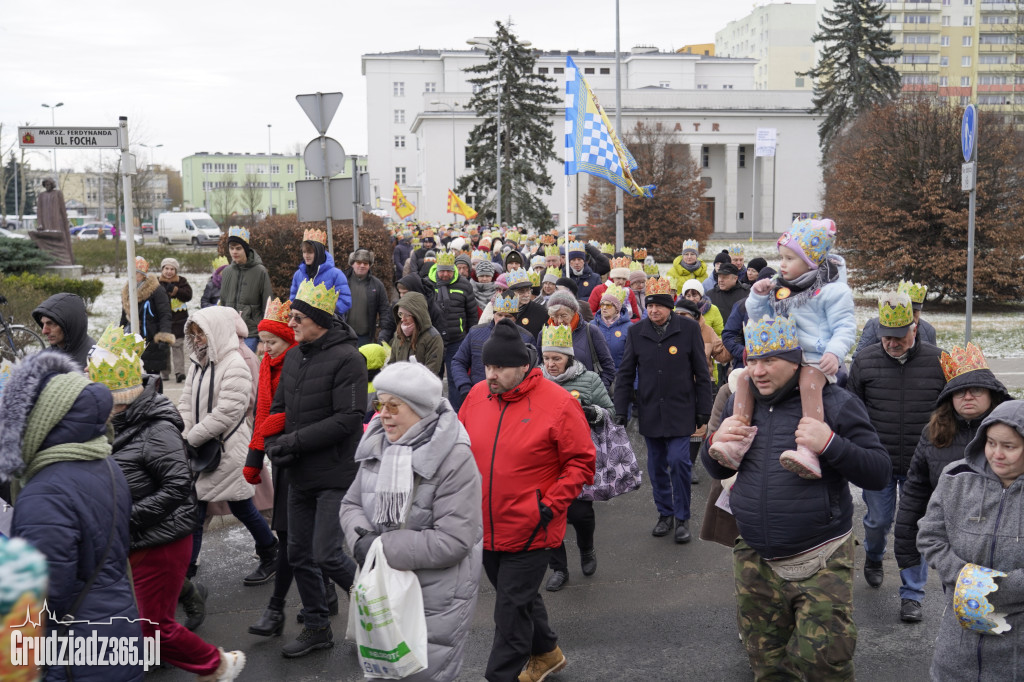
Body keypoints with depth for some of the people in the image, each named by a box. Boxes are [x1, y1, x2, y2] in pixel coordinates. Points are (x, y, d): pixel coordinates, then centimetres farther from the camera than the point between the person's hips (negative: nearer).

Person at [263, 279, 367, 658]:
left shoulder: (346, 358, -15)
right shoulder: (293, 357, 9)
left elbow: (349, 419, -21)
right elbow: (278, 409, 15)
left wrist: (293, 441, -20)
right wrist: (274, 443, -6)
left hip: (335, 474, -8)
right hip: (299, 474, 8)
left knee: (326, 555, -9)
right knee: (299, 554, 14)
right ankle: (316, 627, 31)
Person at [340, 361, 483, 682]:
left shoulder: (454, 458, -22)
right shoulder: (378, 447, 0)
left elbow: (452, 540, -25)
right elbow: (351, 504, 7)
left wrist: (384, 547, -23)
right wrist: (361, 539, -16)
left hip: (436, 600, -7)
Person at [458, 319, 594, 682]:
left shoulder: (558, 404, -14)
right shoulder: (477, 395, 1)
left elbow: (582, 462, -9)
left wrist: (551, 506, -16)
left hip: (528, 530, -6)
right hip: (485, 527, 6)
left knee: (512, 608, 0)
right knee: (520, 596, 22)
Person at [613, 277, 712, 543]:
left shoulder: (689, 328, -3)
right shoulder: (636, 331, 3)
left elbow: (701, 373, 1)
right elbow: (625, 374, 7)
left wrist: (703, 410, -1)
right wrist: (620, 410, 2)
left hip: (680, 411, -3)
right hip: (650, 411, 3)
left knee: (678, 461, -10)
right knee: (657, 466, 9)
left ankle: (682, 518, 5)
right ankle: (665, 514, 25)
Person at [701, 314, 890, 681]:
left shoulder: (834, 403, -8)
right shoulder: (740, 403, 6)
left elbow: (879, 473, -10)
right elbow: (718, 471, 17)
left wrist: (831, 444, -25)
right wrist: (716, 442, -5)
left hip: (821, 564, -4)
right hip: (756, 564, 5)